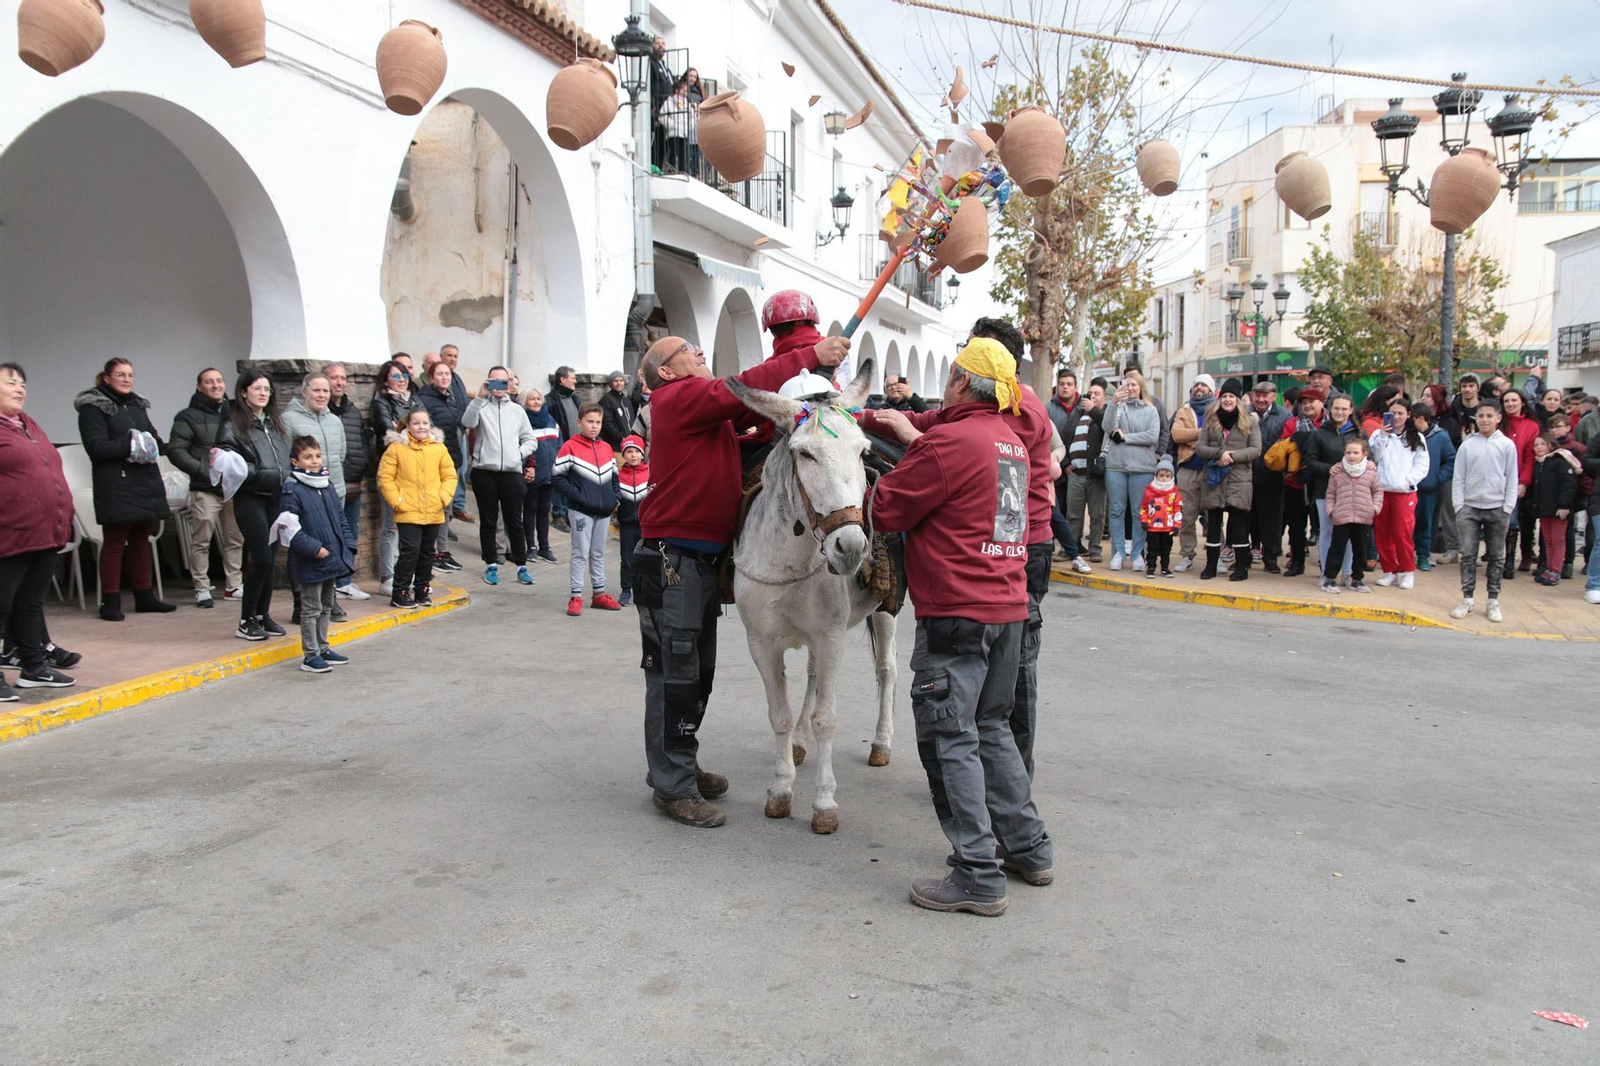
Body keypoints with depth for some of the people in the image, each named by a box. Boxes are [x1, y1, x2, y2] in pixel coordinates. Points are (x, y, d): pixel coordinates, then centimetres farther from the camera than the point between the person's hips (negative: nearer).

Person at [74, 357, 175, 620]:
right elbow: (96, 447, -14)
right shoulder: (93, 408, -5)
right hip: (116, 484, -7)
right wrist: (130, 445, -21)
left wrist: (160, 445, 5)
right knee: (114, 543, -4)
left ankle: (144, 596, 19)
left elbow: (153, 437, 26)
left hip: (146, 481, 7)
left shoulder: (138, 405, 18)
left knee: (141, 541, 12)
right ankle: (111, 601, 1)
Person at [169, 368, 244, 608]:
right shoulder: (189, 417, 0)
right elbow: (175, 451, -6)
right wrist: (202, 469, -16)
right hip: (205, 490, -4)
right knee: (201, 541, -2)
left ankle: (234, 585, 18)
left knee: (236, 540, 9)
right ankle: (202, 588, 6)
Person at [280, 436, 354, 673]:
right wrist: (314, 548, -22)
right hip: (311, 563, -7)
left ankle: (322, 648, 29)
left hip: (334, 559, 7)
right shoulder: (292, 490, -12)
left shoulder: (329, 485, 10)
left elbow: (340, 520, 17)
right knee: (311, 609, 1)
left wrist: (348, 548, 10)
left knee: (327, 606, 17)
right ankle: (310, 655, 8)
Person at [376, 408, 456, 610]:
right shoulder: (396, 448, -3)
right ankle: (400, 593, -1)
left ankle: (422, 589, 27)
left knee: (427, 552, 13)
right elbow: (385, 478, -3)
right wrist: (397, 501, -10)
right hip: (408, 512, -4)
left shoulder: (439, 448, 6)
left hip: (433, 513, 4)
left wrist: (444, 497, -4)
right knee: (411, 549, -11)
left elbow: (450, 476, 9)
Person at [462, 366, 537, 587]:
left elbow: (531, 440, 16)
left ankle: (521, 566, 11)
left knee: (514, 521, 5)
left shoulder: (517, 410, 13)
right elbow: (467, 422, -19)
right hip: (484, 471, -2)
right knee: (488, 521, 6)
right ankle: (491, 565, 15)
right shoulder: (481, 406, 3)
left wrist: (519, 453, -2)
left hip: (512, 472, 2)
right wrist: (481, 396, -26)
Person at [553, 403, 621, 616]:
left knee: (598, 553, 14)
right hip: (581, 510, -5)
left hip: (604, 511, 6)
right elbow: (559, 478, -10)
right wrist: (578, 497, -16)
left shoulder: (606, 448, 11)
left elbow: (614, 476, 19)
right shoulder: (570, 448, -7)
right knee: (580, 553, -2)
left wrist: (614, 498, 6)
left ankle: (599, 594, 23)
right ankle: (576, 597, 3)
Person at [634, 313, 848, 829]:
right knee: (674, 673, -3)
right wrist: (808, 355, -24)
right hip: (671, 558, -10)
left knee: (698, 672, 18)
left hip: (704, 558, 10)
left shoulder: (709, 407, 20)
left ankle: (680, 765, 32)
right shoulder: (678, 398, -11)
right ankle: (672, 787, 5)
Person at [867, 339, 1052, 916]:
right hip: (1010, 608, 9)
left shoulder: (952, 440, -14)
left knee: (949, 739, -2)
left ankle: (978, 877, 0)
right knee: (992, 728, 20)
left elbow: (887, 509, -10)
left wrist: (883, 482, 11)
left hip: (955, 613, -9)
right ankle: (1029, 849, 26)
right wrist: (916, 439, 28)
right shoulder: (1011, 440, 13)